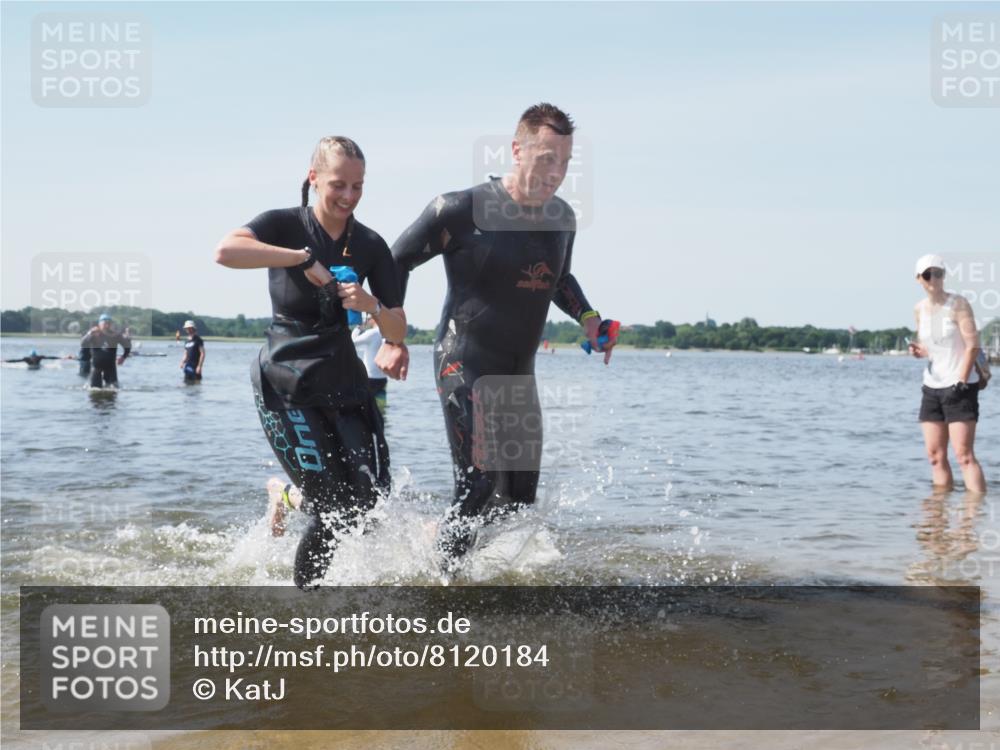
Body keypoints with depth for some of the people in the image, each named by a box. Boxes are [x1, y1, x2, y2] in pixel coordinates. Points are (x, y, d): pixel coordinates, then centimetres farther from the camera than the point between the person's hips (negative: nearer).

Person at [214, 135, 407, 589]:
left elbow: (397, 333, 4)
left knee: (374, 499, -5)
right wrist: (303, 258, -28)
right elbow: (225, 251, -28)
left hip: (345, 385, 5)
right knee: (334, 509, -10)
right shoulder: (287, 225, -6)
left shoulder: (370, 246, 5)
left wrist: (372, 307, -17)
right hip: (286, 385, -5)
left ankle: (288, 493, 25)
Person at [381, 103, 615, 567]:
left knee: (520, 499, 8)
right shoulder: (462, 210, -13)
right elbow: (396, 262, -3)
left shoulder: (562, 220, 7)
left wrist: (586, 316, 6)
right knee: (480, 486, -16)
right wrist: (392, 339, -10)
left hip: (520, 372, 7)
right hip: (465, 366, -7)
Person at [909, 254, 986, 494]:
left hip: (960, 387, -6)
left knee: (964, 455, -12)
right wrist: (918, 350, -5)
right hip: (932, 387, 6)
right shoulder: (919, 309, 8)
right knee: (935, 455, 4)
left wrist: (961, 383, -17)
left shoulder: (958, 303, -8)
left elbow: (973, 346, -11)